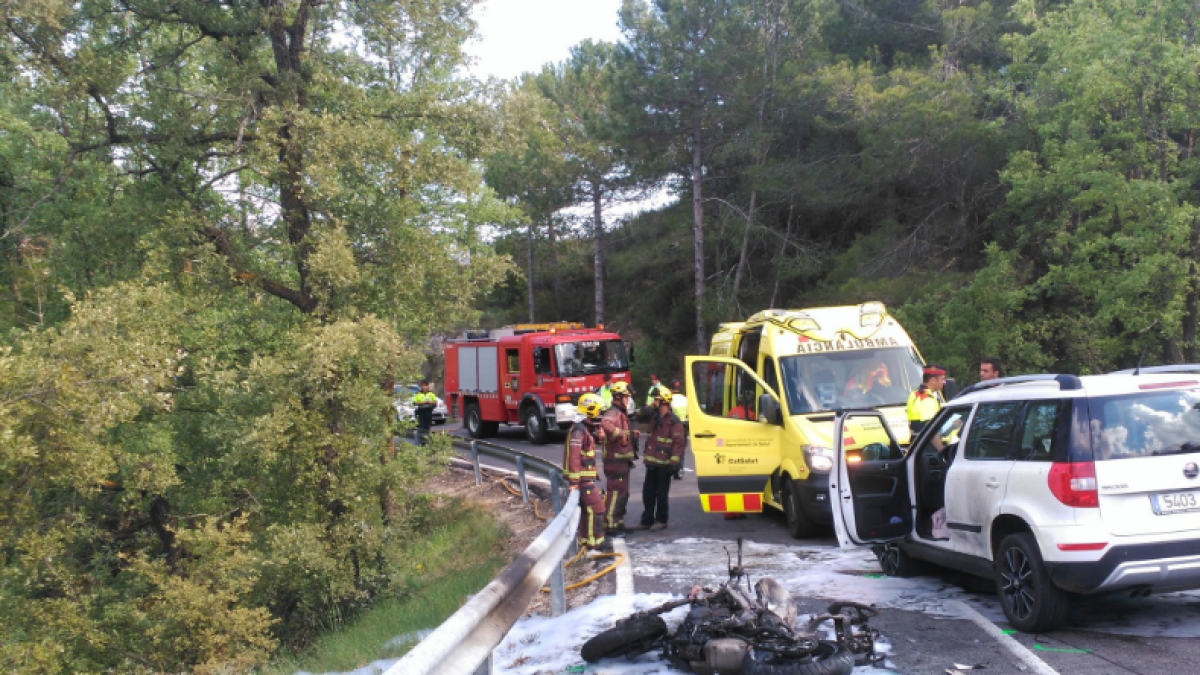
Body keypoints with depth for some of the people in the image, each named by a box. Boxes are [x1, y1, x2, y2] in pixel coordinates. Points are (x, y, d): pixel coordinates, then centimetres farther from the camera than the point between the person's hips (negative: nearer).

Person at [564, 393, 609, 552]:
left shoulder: (587, 429, 15)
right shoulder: (579, 430, -18)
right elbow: (574, 456, -24)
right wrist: (574, 481, -26)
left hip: (587, 477, 10)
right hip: (583, 478, -10)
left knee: (587, 509, 16)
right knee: (596, 508, -7)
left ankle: (584, 539, 24)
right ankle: (596, 541, -2)